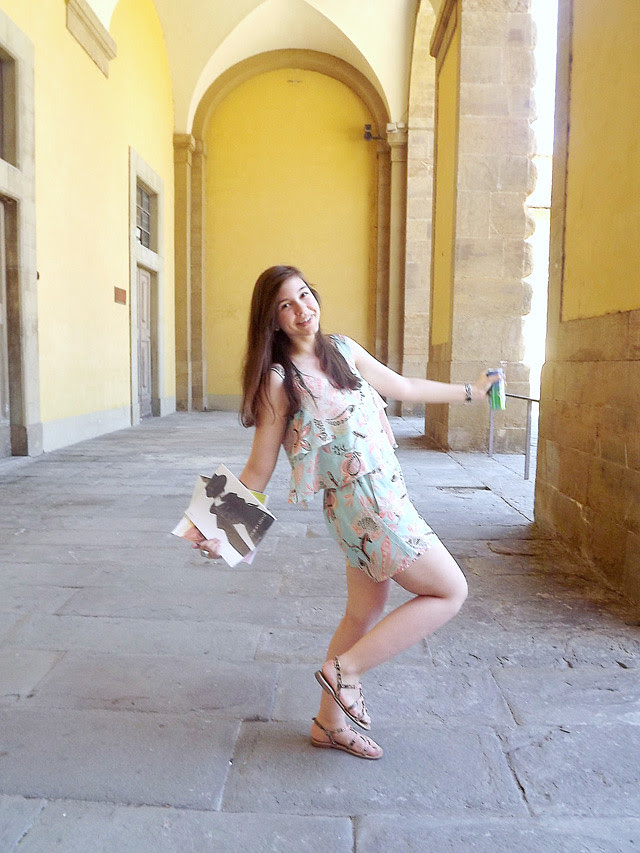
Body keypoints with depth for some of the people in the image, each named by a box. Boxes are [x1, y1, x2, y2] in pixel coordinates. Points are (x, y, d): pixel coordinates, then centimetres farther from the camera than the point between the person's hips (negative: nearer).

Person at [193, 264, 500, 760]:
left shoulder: (343, 349, 8)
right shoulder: (279, 379, -12)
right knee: (450, 592, 2)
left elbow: (404, 388, 19)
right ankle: (346, 669, 8)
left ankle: (330, 723, 35)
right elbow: (260, 468, -8)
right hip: (364, 503, -7)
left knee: (365, 614, 18)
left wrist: (471, 391, 25)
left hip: (387, 493, 7)